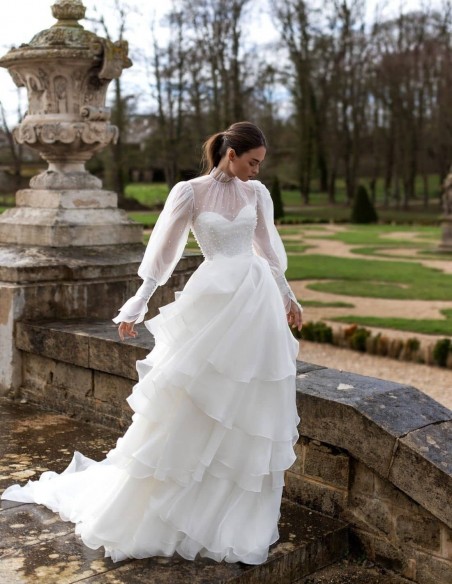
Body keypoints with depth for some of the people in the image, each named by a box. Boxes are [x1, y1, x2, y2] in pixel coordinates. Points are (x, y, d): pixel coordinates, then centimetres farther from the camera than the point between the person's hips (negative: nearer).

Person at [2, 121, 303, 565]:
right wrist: (137, 307, -2)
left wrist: (287, 297, 23)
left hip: (258, 301, 4)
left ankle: (239, 514, 21)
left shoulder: (257, 193, 9)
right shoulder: (189, 192, -4)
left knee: (251, 409, 6)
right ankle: (140, 507, 16)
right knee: (187, 404, -1)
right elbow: (162, 251, -1)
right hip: (213, 301, -4)